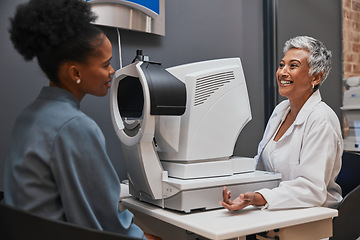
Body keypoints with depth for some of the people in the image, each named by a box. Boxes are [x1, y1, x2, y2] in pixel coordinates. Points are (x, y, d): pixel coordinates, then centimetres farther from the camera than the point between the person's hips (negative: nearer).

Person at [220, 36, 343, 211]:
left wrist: (256, 199, -34)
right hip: (278, 213, 6)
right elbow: (261, 166, 14)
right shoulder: (281, 109, 10)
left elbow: (312, 188, -23)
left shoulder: (321, 120, -15)